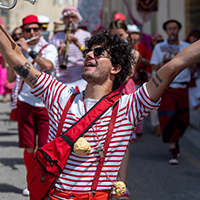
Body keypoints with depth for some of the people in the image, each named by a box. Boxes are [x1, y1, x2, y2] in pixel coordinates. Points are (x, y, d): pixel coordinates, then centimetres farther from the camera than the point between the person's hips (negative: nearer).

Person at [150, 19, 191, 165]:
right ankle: (173, 150, -9)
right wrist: (163, 63, -16)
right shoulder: (159, 47, 6)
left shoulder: (187, 47, 9)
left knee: (183, 120, 7)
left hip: (182, 88, 2)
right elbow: (154, 68, 3)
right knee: (168, 118, -13)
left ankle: (175, 140, 36)